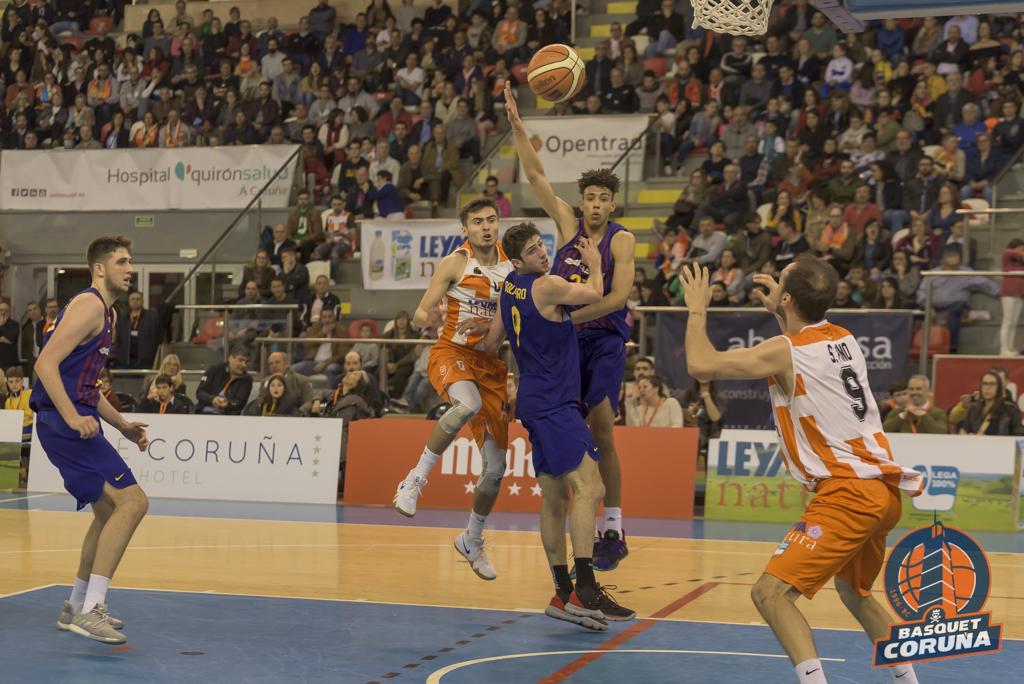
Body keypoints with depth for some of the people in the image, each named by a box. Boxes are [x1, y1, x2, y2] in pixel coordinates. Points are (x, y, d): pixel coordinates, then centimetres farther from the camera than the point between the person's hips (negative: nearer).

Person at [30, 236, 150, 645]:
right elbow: (46, 364, -20)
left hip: (77, 419, 11)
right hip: (64, 422, -11)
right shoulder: (89, 305, -11)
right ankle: (90, 610, -19)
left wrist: (122, 425, 24)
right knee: (132, 501, -18)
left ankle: (77, 607, 30)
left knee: (109, 511, 19)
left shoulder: (106, 312, 22)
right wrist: (73, 417, -29)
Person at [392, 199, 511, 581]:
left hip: (492, 364, 5)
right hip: (452, 354, -5)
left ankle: (472, 540, 26)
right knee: (469, 404, -41)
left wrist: (487, 324, -13)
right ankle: (416, 479, -25)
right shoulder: (455, 263, -5)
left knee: (496, 467, 4)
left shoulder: (511, 265, 6)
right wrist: (428, 318, -31)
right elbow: (419, 315, -6)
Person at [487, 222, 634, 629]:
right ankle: (585, 591, -28)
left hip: (537, 401, 10)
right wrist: (594, 262, 11)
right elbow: (595, 295, -7)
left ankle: (563, 594, 13)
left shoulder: (509, 287, 14)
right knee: (589, 486, -19)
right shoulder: (546, 286, -13)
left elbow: (492, 343, 24)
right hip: (553, 402, -10)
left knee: (555, 497, 10)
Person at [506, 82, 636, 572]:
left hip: (605, 339, -4)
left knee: (601, 429, -11)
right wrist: (517, 124, -10)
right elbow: (535, 174, -1)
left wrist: (569, 314, -24)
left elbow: (619, 296, -17)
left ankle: (613, 530, -5)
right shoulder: (567, 224, 3)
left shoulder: (621, 240, -6)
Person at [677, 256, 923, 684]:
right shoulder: (844, 339, 12)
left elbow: (701, 365, -11)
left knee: (770, 592, -12)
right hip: (885, 490, 9)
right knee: (853, 591, 30)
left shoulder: (784, 351, -11)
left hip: (847, 495, -9)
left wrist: (697, 308, 4)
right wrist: (779, 314, 37)